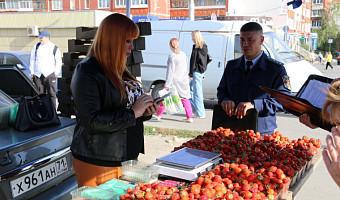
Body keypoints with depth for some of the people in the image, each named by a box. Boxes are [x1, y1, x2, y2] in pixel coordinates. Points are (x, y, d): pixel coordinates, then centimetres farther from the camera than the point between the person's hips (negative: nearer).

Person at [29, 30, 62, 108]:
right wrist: (32, 72, 10)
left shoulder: (54, 48, 3)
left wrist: (56, 72, 0)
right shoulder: (36, 46, 12)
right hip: (37, 75, 3)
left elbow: (58, 62, 7)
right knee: (40, 94, 5)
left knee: (52, 94, -3)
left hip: (49, 75, -3)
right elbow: (32, 60, 16)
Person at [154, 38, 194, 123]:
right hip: (183, 80, 5)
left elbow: (170, 71, -17)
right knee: (185, 98, 9)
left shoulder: (172, 56, -15)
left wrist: (167, 84, -16)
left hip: (174, 80, -5)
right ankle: (190, 117, 6)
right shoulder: (183, 54, 4)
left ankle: (159, 115, 19)